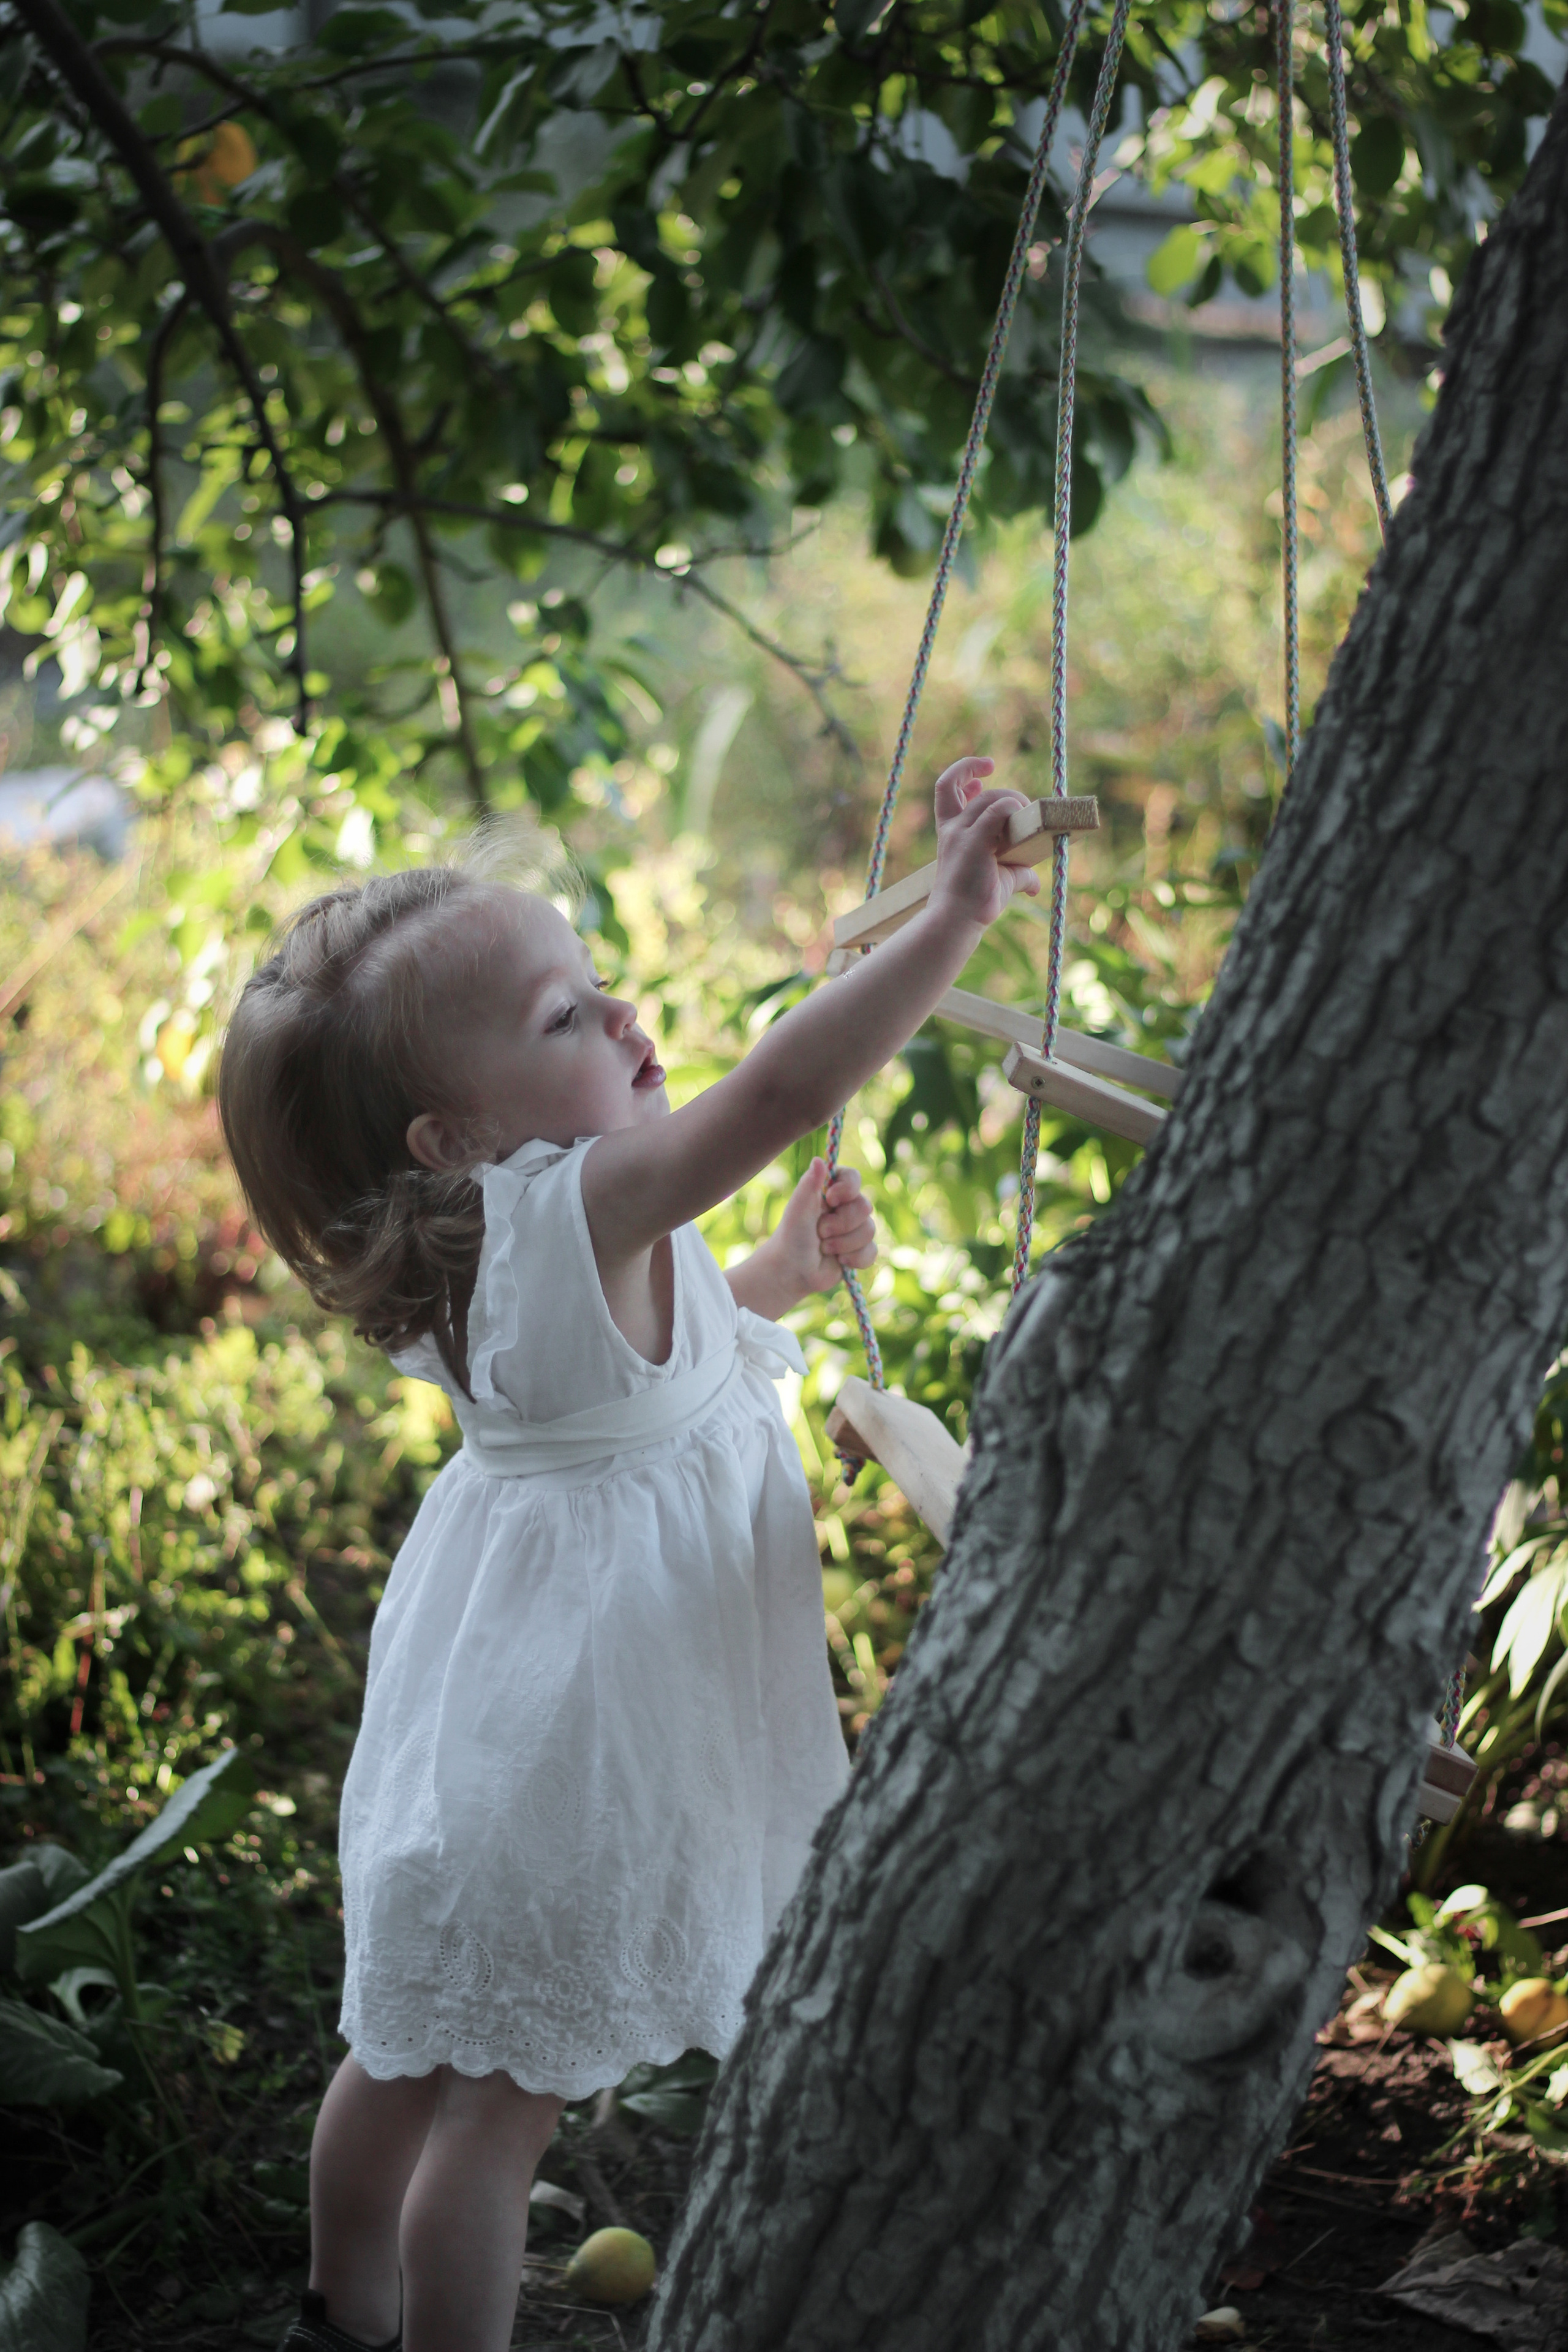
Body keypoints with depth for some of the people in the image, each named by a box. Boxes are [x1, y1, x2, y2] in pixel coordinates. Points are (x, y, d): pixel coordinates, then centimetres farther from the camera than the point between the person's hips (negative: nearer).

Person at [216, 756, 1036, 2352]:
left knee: (410, 2054, 25)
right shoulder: (573, 1210, -26)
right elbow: (781, 1092, -40)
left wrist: (784, 1274, 12)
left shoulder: (490, 1243, 2)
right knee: (504, 2100, 4)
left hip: (500, 1708, 10)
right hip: (572, 1736, -10)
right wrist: (950, 917, -40)